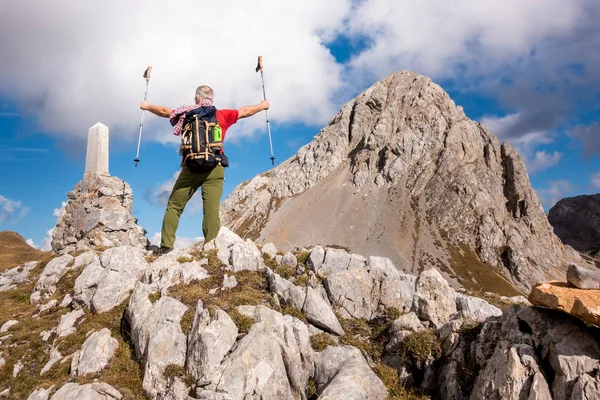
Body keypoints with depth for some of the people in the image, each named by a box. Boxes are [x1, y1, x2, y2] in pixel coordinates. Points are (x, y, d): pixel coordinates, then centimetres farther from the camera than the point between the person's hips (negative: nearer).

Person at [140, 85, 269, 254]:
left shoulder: (187, 114, 10)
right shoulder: (222, 115, 10)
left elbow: (164, 111, 25)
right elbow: (245, 111, 23)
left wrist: (147, 106, 44)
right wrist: (262, 106, 41)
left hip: (191, 167, 0)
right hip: (214, 169, 0)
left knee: (174, 206, 10)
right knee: (211, 210, -5)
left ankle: (166, 245, 7)